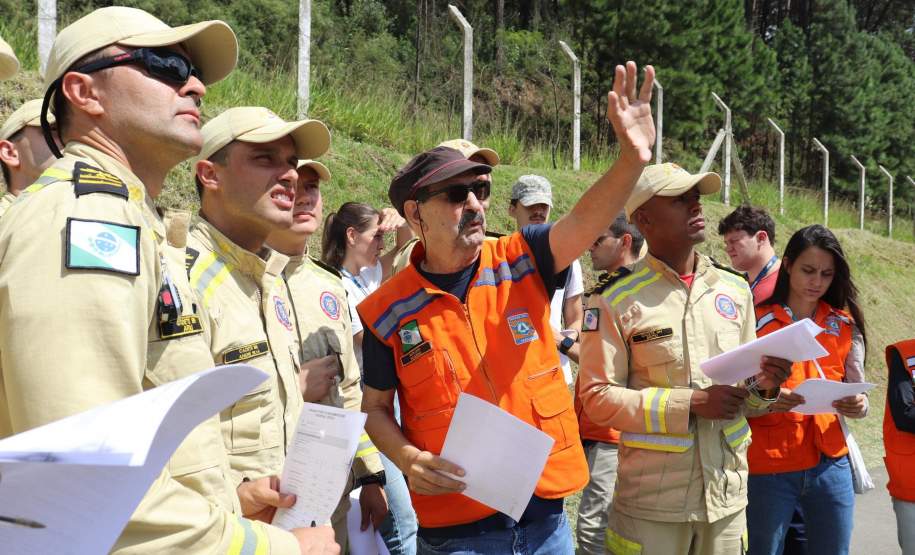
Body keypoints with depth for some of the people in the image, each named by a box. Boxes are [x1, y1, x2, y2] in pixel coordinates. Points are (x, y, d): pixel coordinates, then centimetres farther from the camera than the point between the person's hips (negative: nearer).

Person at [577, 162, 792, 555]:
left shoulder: (735, 289, 9)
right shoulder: (616, 300, -7)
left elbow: (743, 387, 17)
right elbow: (598, 396, -12)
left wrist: (761, 385, -7)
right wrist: (691, 402, -18)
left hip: (728, 490, 5)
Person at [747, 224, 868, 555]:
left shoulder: (845, 325, 6)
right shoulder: (757, 321, -5)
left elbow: (857, 395, 8)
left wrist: (857, 407, -15)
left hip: (831, 465, 3)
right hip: (768, 468, -3)